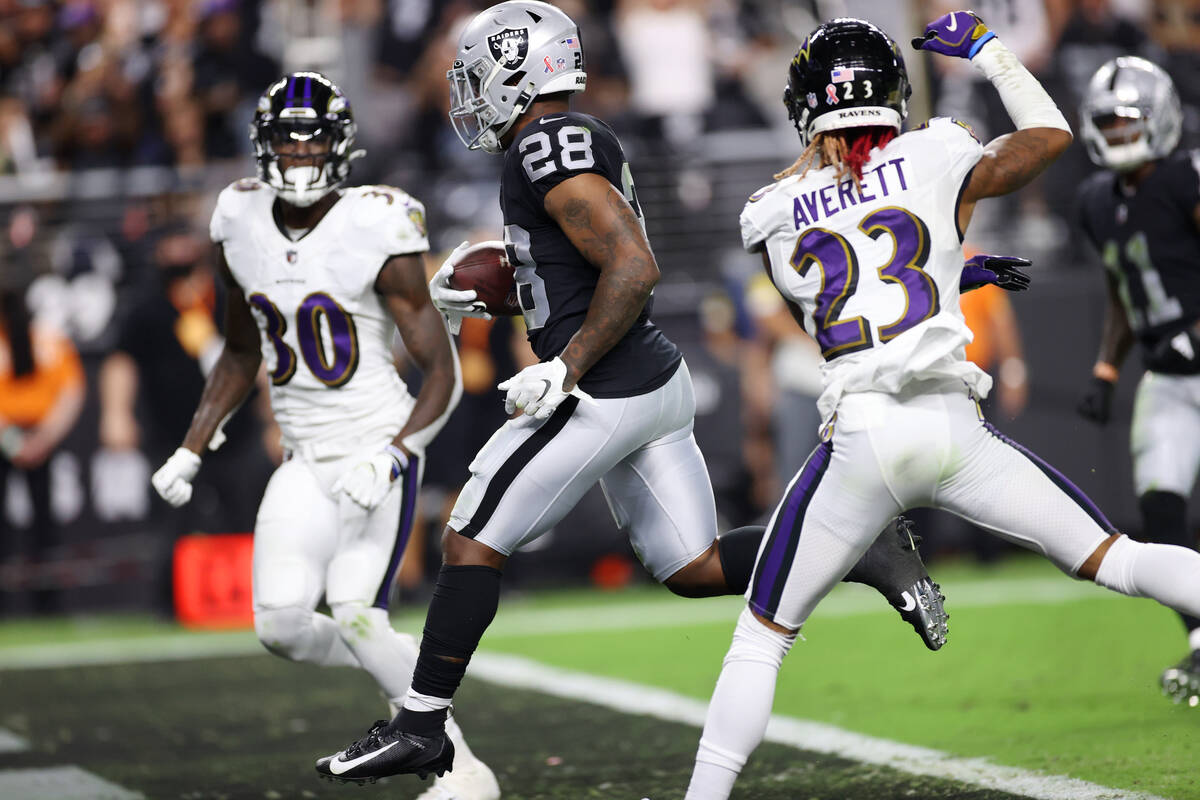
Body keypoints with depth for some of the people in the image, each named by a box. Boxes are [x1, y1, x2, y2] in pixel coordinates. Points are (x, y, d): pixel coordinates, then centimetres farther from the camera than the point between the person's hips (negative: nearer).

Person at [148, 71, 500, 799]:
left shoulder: (376, 233, -14)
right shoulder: (243, 227, 3)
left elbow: (444, 376, -11)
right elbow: (241, 356, 20)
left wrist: (389, 458, -24)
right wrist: (190, 453, 16)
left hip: (378, 447, -6)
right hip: (307, 463, 6)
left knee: (355, 618, -18)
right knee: (282, 626, -9)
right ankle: (409, 678, 20)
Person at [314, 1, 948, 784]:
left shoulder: (549, 146, -14)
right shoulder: (583, 141, 17)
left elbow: (633, 269, -22)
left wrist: (563, 372, -21)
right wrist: (491, 297, 21)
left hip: (606, 396, -10)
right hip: (656, 384, 10)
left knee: (471, 544, -1)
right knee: (694, 569, 12)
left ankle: (420, 726, 5)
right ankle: (866, 552, 2)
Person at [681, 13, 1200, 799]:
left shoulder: (775, 217, 8)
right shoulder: (937, 161, 4)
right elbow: (1051, 136, 21)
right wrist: (987, 50, 29)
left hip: (859, 440, 0)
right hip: (952, 426, 0)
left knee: (763, 634, 14)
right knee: (1115, 560, 8)